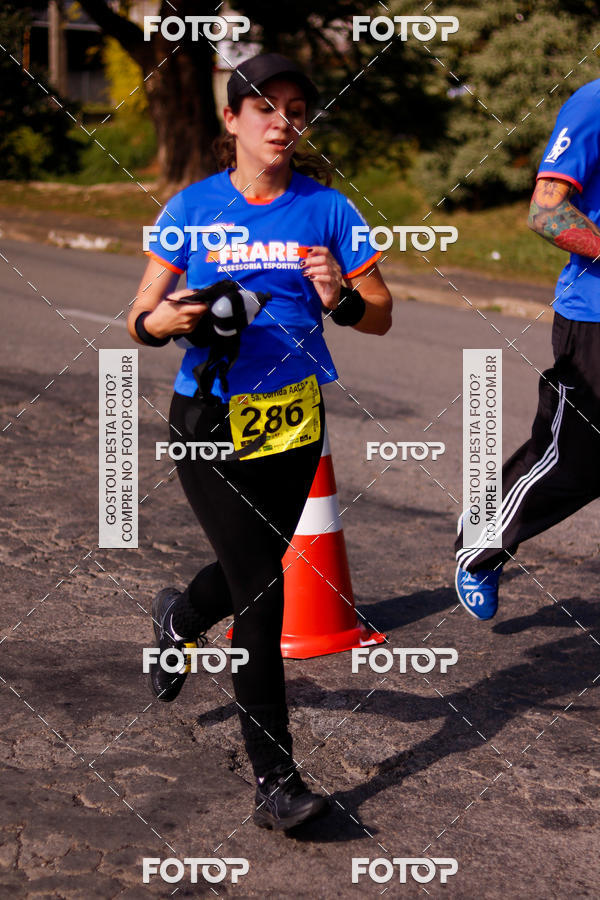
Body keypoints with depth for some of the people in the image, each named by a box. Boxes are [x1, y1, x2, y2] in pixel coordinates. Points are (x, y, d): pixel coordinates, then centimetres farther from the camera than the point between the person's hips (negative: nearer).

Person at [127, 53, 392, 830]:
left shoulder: (325, 208, 0)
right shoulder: (193, 207, -2)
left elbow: (381, 316, 3)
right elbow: (140, 319, 1)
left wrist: (340, 299, -18)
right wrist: (159, 321, -22)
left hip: (293, 420, 3)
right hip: (208, 421, -3)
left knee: (251, 571, 19)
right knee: (262, 593, -11)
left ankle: (180, 617, 55)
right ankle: (275, 781, -4)